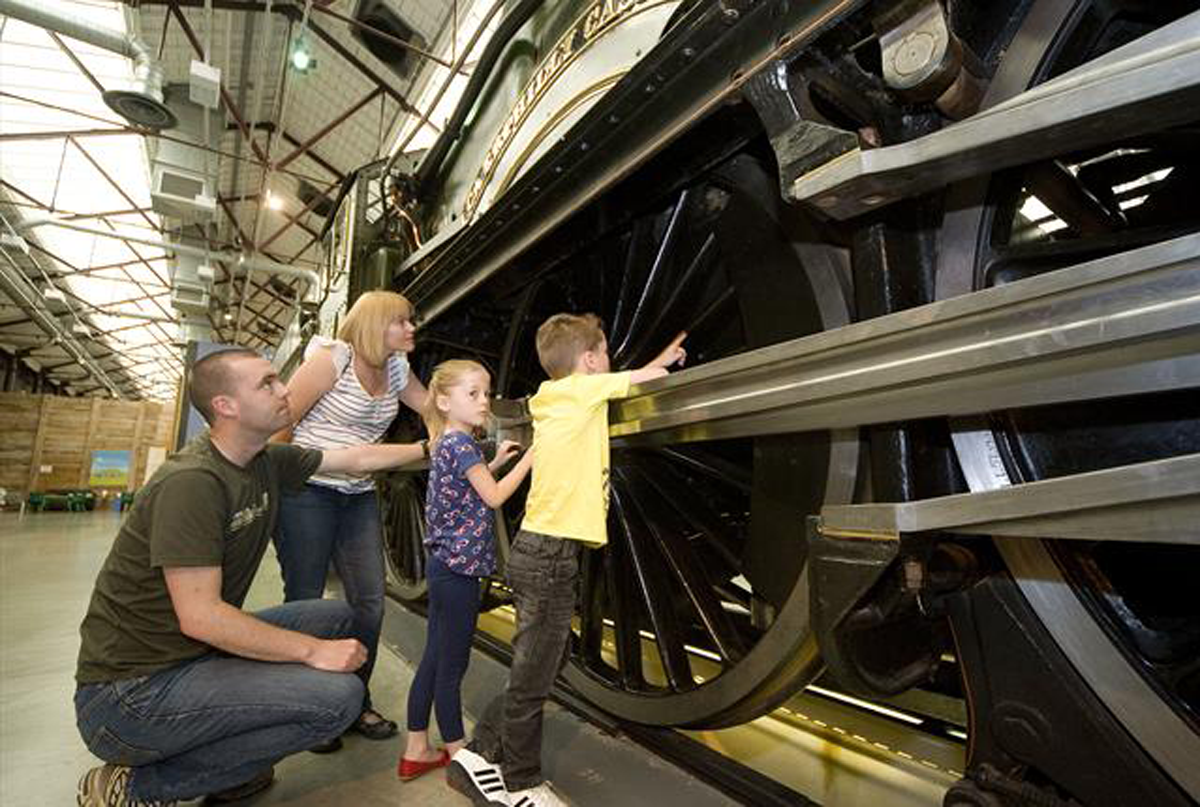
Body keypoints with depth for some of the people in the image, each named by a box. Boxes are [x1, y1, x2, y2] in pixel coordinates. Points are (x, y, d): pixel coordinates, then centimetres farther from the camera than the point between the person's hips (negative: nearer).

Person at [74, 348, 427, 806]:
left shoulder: (267, 463, 0)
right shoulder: (193, 481, -24)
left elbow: (357, 459, 10)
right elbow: (200, 616, -26)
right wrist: (313, 650, -21)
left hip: (202, 648, 9)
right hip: (133, 689, -9)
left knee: (338, 617, 11)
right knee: (338, 695, -21)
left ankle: (226, 762, 12)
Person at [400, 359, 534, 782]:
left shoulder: (445, 441, 11)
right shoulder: (462, 442, -16)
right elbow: (493, 497, -15)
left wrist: (493, 462, 13)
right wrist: (528, 459, -8)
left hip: (443, 563, 9)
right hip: (458, 567, -9)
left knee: (434, 659, 17)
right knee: (452, 666, 5)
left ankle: (416, 750, 29)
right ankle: (459, 758, 22)